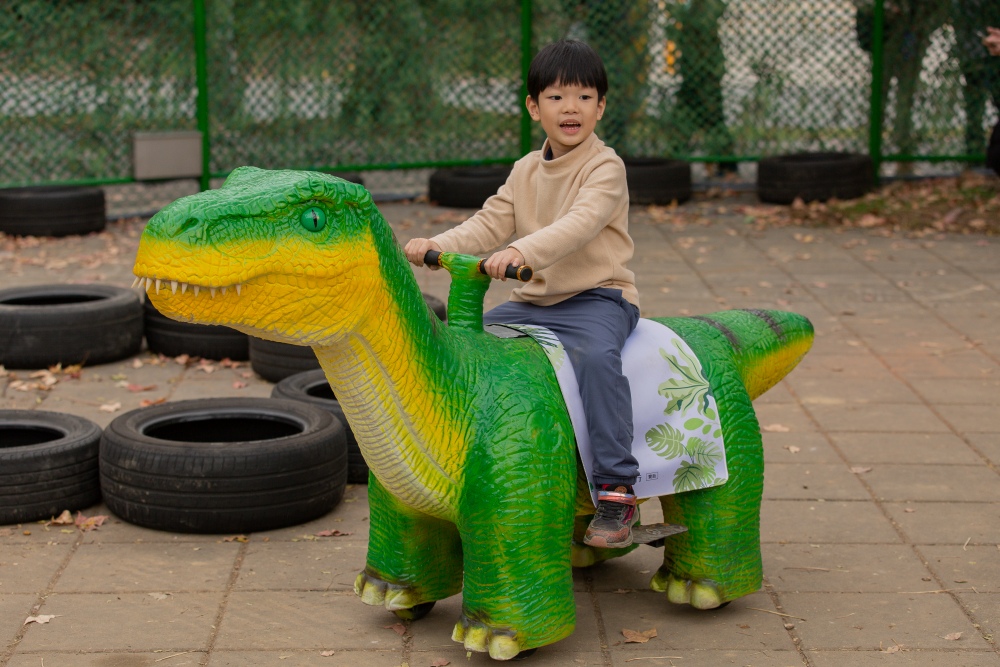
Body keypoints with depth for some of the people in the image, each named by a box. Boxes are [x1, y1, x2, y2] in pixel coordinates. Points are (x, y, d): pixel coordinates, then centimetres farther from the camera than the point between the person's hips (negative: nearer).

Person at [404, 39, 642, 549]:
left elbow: (579, 224, -27)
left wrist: (521, 251, -42)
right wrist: (437, 246, -11)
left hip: (598, 297, -7)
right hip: (534, 300, 7)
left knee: (596, 355, -37)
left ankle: (616, 490, -34)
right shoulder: (526, 170, 13)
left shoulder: (605, 167, -10)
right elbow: (491, 223, 7)